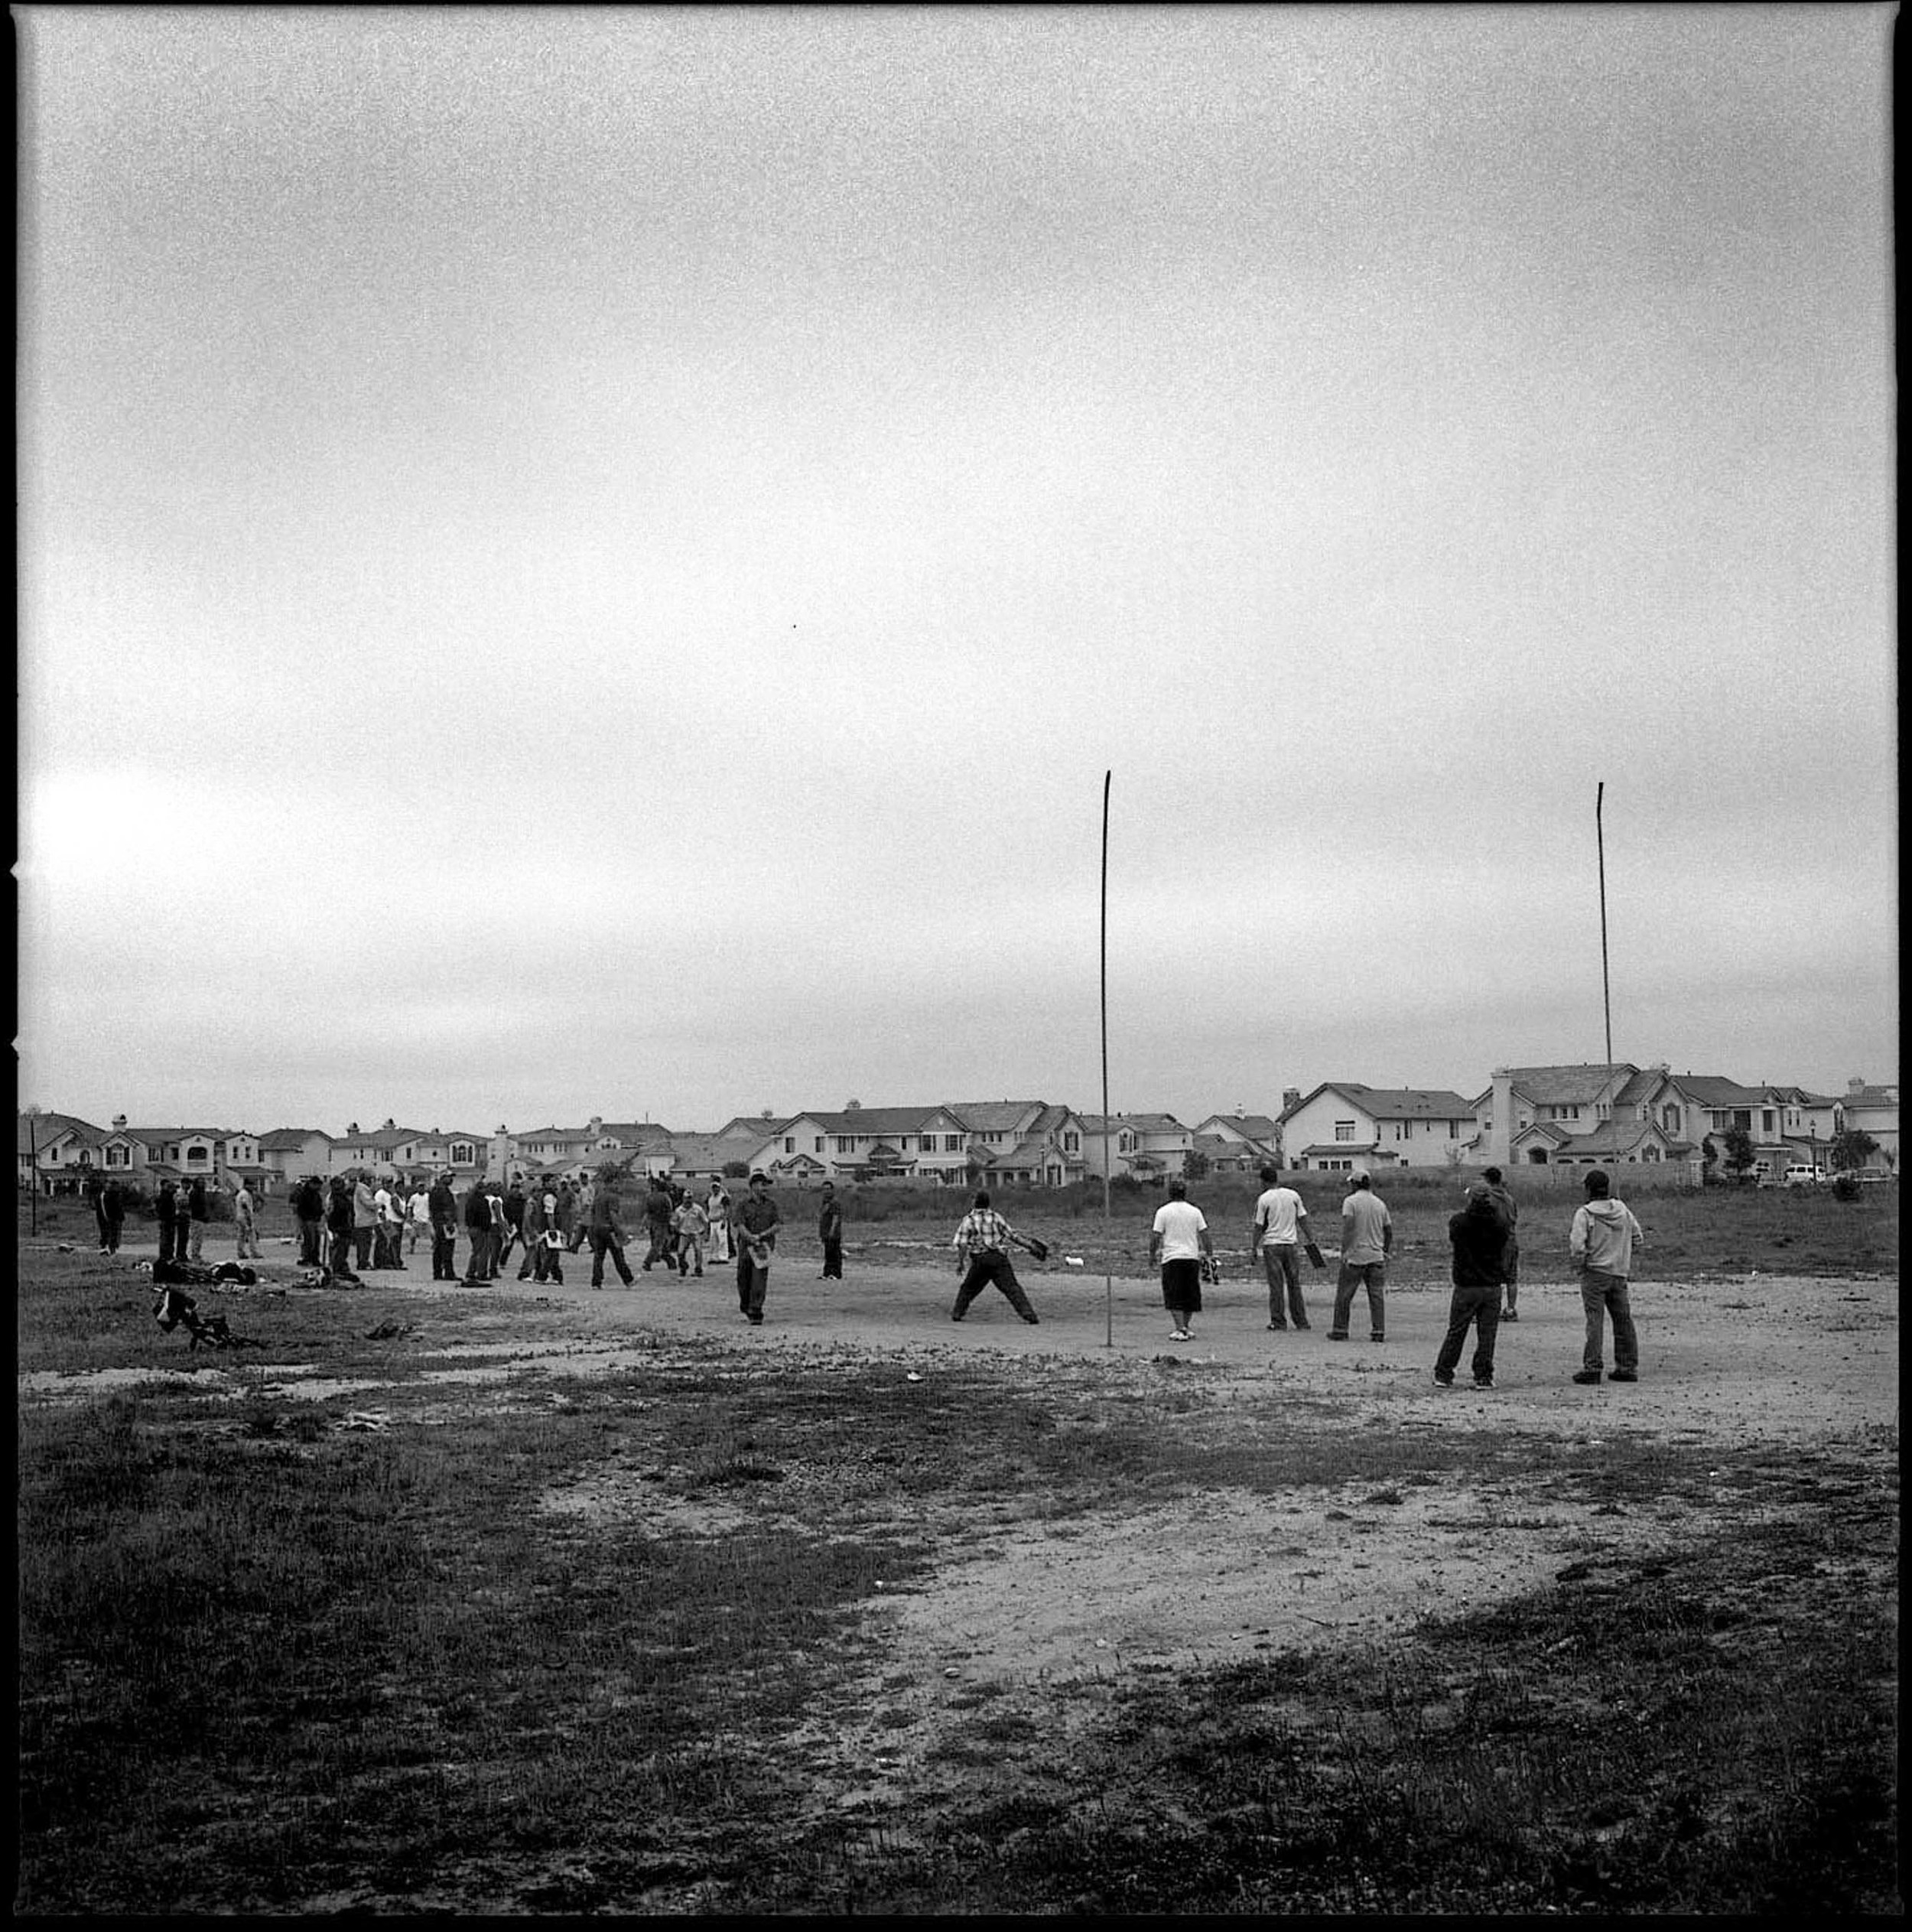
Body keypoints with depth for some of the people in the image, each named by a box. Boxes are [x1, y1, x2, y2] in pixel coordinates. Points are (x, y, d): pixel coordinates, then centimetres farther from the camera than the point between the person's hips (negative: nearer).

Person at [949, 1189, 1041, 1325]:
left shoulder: (968, 1220, 2)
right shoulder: (996, 1217, 8)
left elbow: (962, 1244, -6)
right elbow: (1011, 1235, 9)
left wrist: (960, 1262, -5)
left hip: (980, 1259, 0)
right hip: (999, 1257, 1)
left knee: (969, 1287, 20)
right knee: (1012, 1287, -7)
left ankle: (957, 1313, 22)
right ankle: (1027, 1312, -21)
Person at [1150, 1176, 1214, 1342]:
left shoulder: (1163, 1211, -3)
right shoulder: (1195, 1211, 6)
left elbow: (1156, 1236, -4)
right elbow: (1205, 1234, 5)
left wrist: (1152, 1256, 5)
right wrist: (1209, 1253, 13)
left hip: (1172, 1258, -3)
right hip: (1192, 1257, 3)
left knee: (1175, 1297, -1)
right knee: (1190, 1295, 14)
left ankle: (1180, 1330, -7)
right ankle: (1187, 1327, 20)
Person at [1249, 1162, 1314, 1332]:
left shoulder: (1263, 1199, -7)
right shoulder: (1293, 1195, 4)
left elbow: (1259, 1226, -5)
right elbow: (1302, 1219, 7)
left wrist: (1254, 1247, 3)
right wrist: (1310, 1238, 19)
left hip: (1272, 1245, -3)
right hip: (1291, 1243, 3)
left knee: (1276, 1285, 1)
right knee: (1294, 1284, 10)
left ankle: (1278, 1321, 1)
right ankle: (1301, 1321, 11)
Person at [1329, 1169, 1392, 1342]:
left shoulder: (1351, 1201, -6)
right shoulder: (1380, 1203, 10)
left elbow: (1348, 1226, -17)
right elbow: (1389, 1231, 12)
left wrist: (1344, 1250, -18)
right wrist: (1386, 1251, 23)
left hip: (1355, 1256, -4)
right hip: (1376, 1256, 4)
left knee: (1344, 1294, 5)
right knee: (1377, 1294, 4)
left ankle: (1340, 1330, 10)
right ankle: (1379, 1332, 0)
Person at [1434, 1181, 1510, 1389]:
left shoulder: (1459, 1222, -10)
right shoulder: (1500, 1222, -5)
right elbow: (1504, 1249, 8)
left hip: (1466, 1286, -1)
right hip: (1492, 1285, 1)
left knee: (1456, 1332, 7)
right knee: (1487, 1333, 6)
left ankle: (1443, 1374, 13)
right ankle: (1484, 1377, 6)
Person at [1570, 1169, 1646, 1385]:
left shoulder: (1584, 1213, -10)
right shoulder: (1622, 1209, 6)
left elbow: (1577, 1247, -18)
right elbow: (1639, 1239, 9)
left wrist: (1579, 1264, 0)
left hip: (1595, 1272, -5)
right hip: (1620, 1273, 5)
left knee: (1595, 1321, -5)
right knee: (1623, 1320, 12)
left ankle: (1592, 1367, -8)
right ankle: (1628, 1367, 17)